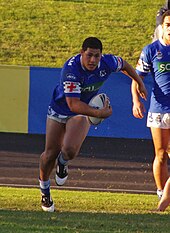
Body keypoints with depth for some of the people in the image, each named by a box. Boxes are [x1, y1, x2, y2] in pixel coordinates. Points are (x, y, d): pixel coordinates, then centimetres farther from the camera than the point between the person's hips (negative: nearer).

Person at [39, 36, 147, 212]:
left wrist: (139, 83, 19)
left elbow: (124, 65, 6)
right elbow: (73, 104, -38)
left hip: (83, 112, 2)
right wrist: (99, 113, -45)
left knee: (70, 150, -23)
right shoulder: (71, 69, -35)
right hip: (60, 110, -2)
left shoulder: (107, 63, -20)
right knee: (50, 154, 5)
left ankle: (63, 162, 16)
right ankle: (44, 189, 34)